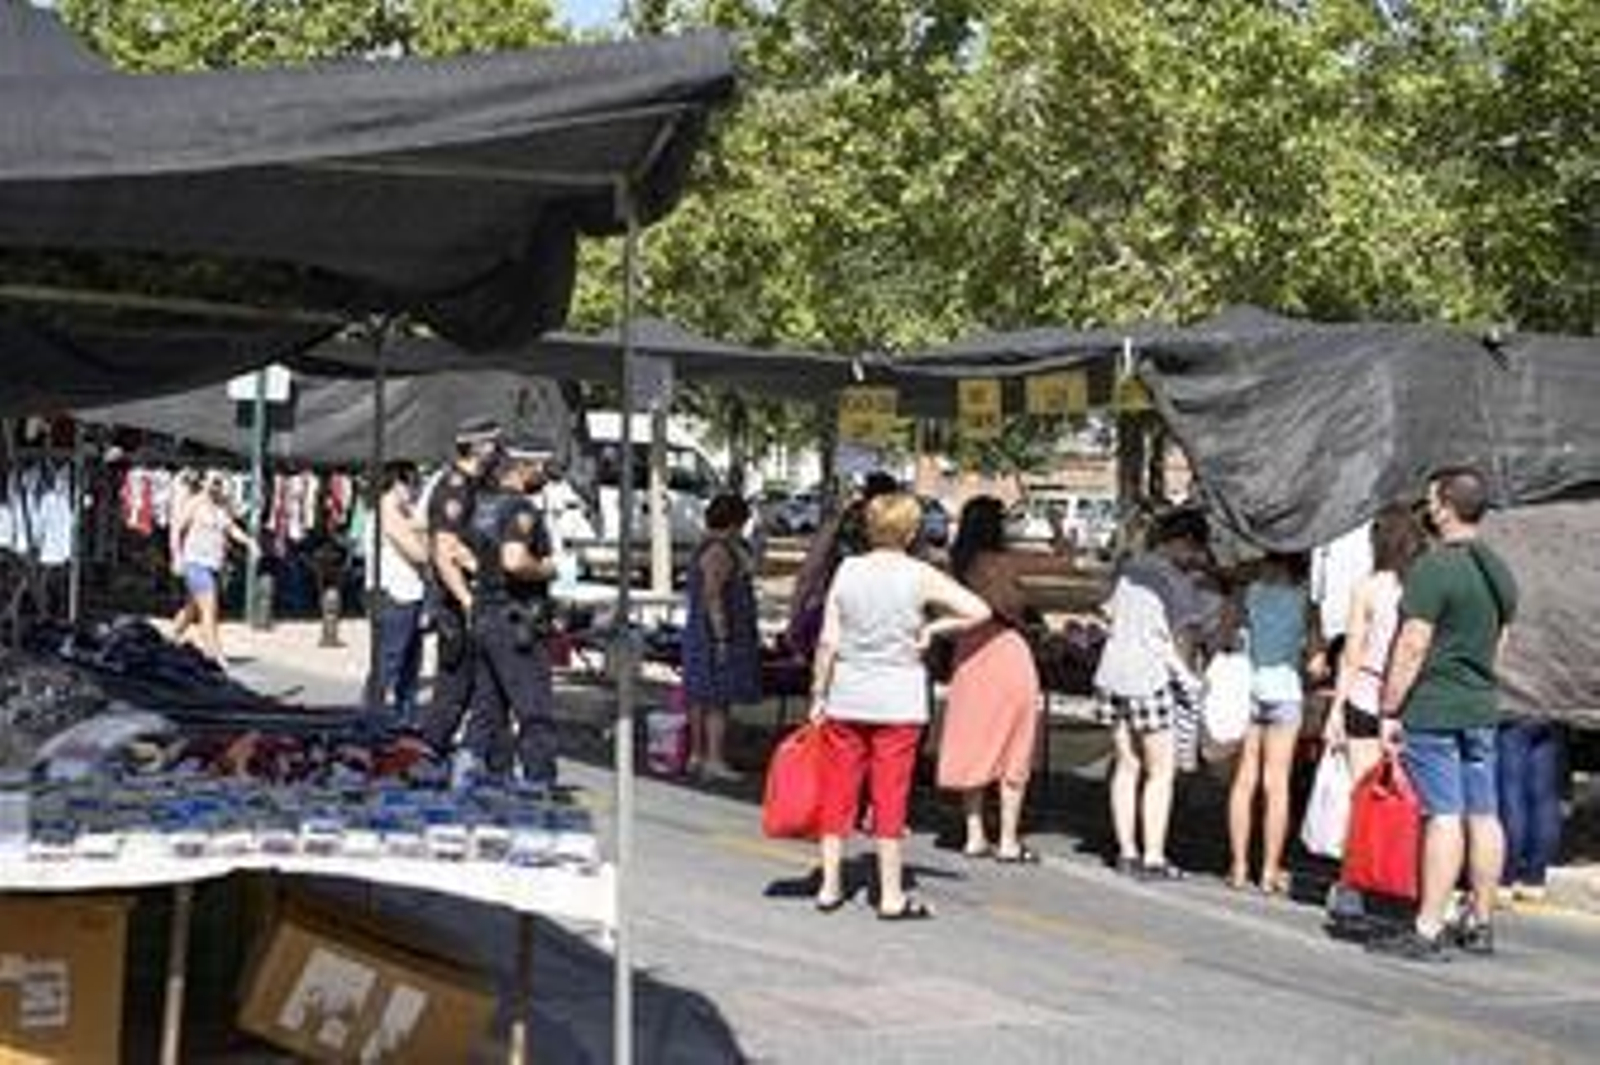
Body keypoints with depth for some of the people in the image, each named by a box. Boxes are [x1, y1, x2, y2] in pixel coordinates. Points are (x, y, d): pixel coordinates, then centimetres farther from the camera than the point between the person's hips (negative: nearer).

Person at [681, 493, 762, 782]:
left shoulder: (705, 549, 15)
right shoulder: (719, 552, -16)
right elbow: (712, 597, -22)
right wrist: (723, 638, -23)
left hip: (699, 633, 10)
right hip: (716, 635, -10)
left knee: (701, 697, 13)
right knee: (718, 699, -9)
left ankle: (697, 754, 18)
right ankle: (714, 760, -9)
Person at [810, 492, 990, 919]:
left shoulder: (847, 570, 0)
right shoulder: (919, 576, -6)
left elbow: (827, 641, -1)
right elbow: (979, 611, -11)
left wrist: (819, 695, 6)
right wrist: (934, 627, 1)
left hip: (846, 697, 3)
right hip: (898, 700, -2)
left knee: (838, 792, 11)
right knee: (890, 797, 3)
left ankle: (830, 887, 17)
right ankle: (891, 896, 8)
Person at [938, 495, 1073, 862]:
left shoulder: (960, 563, 3)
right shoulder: (1006, 561, -13)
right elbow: (1063, 562, -8)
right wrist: (1062, 536, 11)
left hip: (970, 656, 6)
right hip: (1007, 651, -6)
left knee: (974, 745, 13)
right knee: (1013, 750, 4)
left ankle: (974, 835, 16)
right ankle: (1008, 840, 7)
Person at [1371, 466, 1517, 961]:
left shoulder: (1434, 568, -15)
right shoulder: (1500, 572, 12)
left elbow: (1413, 647, -17)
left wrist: (1390, 710, -12)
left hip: (1432, 710, -8)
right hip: (1481, 707, 8)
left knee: (1444, 816, -9)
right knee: (1483, 815, 10)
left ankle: (1428, 930, -7)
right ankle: (1480, 924, 18)